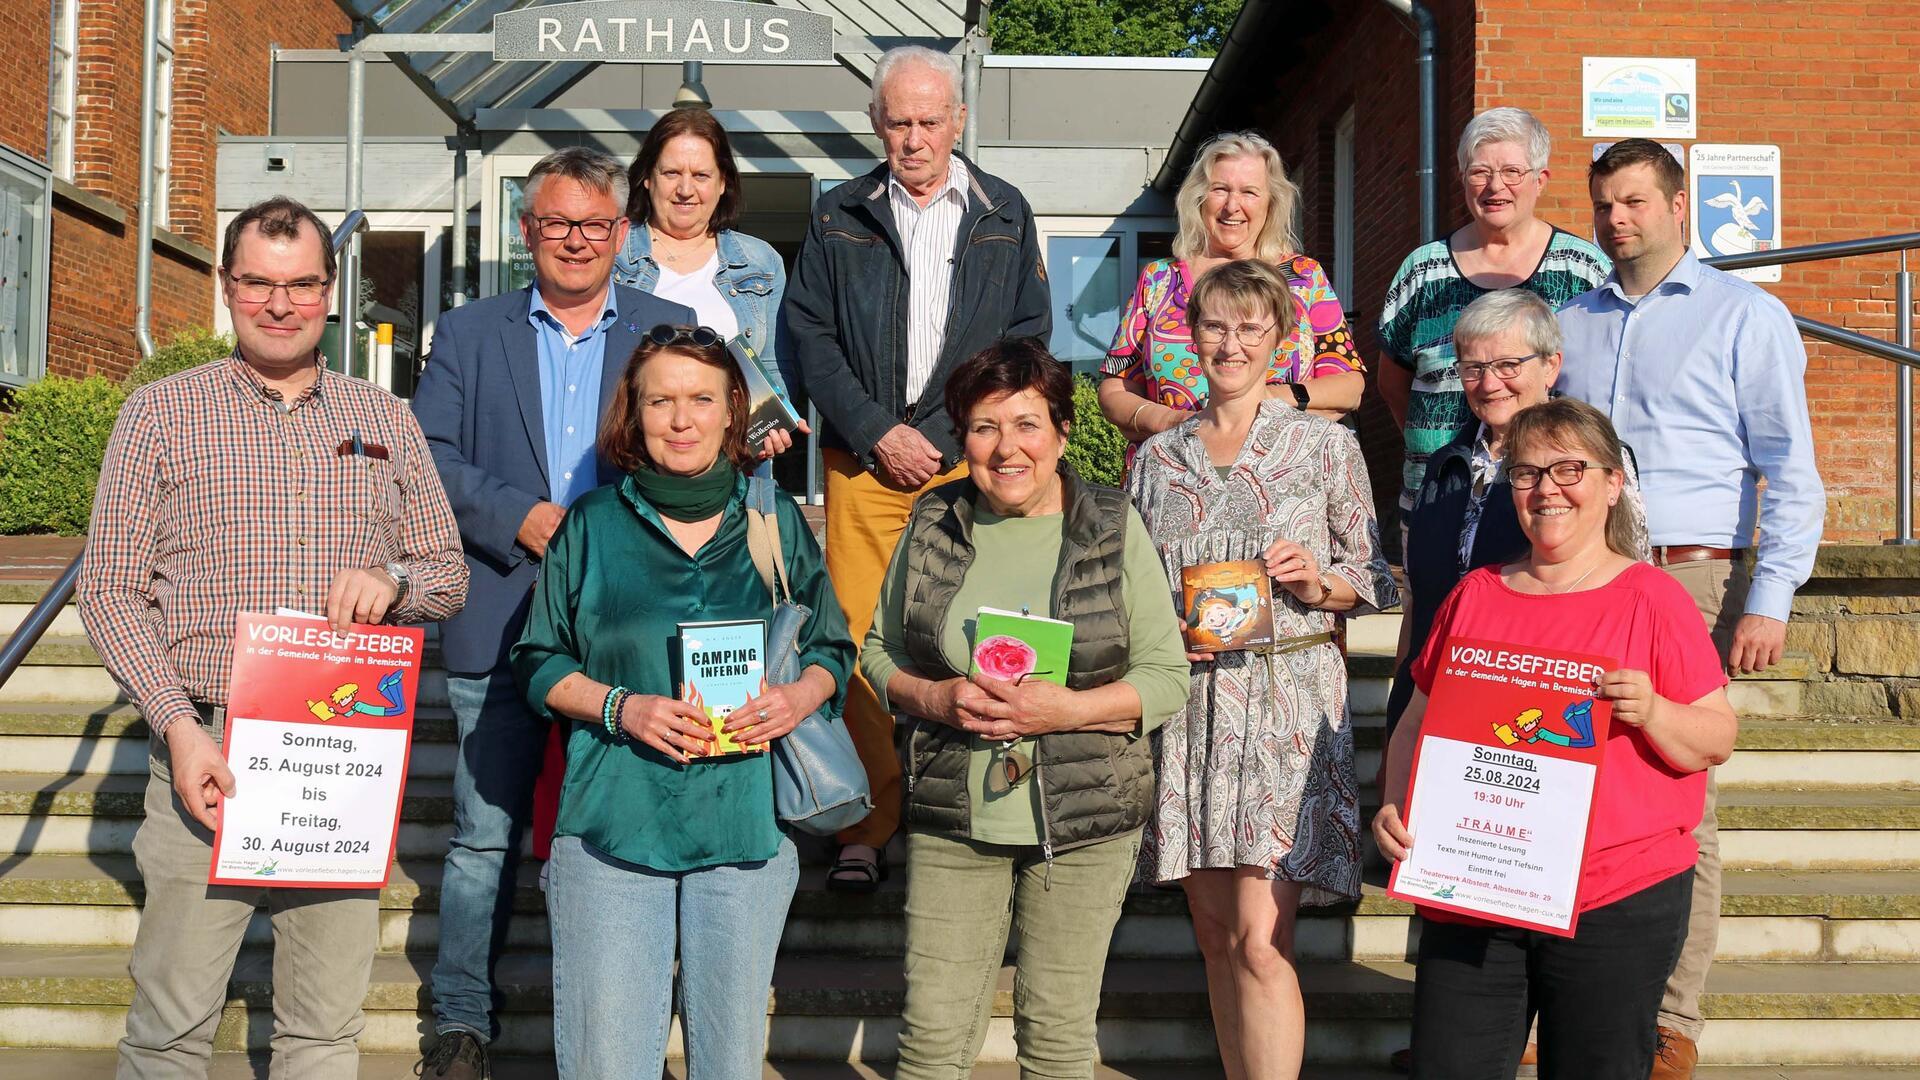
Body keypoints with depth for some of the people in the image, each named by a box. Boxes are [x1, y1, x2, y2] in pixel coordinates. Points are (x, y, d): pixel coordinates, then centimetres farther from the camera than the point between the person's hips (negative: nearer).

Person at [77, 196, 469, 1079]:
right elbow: (110, 589, 0)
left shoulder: (385, 422, 12)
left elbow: (450, 575, 15)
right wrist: (178, 726, -12)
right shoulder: (161, 412, 5)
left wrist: (391, 581, -9)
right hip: (207, 749, -2)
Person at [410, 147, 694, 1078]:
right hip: (501, 624, 0)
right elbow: (427, 454, 2)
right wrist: (519, 518, -12)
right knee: (486, 834, 4)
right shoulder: (469, 333, 10)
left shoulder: (674, 330, 10)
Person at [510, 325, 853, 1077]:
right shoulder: (592, 523, 5)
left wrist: (799, 698, -9)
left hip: (747, 823, 1)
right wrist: (621, 707, -11)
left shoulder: (777, 523, 8)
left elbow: (832, 649, 14)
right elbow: (538, 664, 7)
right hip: (613, 820, -1)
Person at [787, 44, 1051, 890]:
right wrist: (878, 432, -5)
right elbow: (810, 337, 6)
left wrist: (943, 436, -3)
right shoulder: (840, 216, 10)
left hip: (969, 460, 0)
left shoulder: (1005, 215, 11)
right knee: (859, 642, -5)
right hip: (864, 462, 0)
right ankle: (867, 829, 4)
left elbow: (1027, 338, 9)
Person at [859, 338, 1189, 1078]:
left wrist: (1068, 710, -19)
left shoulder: (1112, 528, -3)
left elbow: (1167, 677, -3)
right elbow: (880, 651, 11)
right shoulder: (934, 523, 3)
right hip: (952, 820, 2)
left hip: (1084, 819, -1)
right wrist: (935, 698, -10)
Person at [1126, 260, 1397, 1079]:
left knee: (1260, 943, -11)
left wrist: (1319, 584, -12)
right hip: (1189, 700, 4)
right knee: (1216, 941, 8)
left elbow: (1373, 575, 8)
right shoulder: (1157, 456, 13)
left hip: (1288, 699, -3)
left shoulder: (1325, 444, 4)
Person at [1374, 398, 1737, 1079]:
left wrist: (1651, 713, -19)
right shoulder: (1475, 595, 11)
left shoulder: (1652, 600, 0)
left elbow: (1717, 741, 0)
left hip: (1618, 901, -3)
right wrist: (1394, 806, -1)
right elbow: (1416, 723, 15)